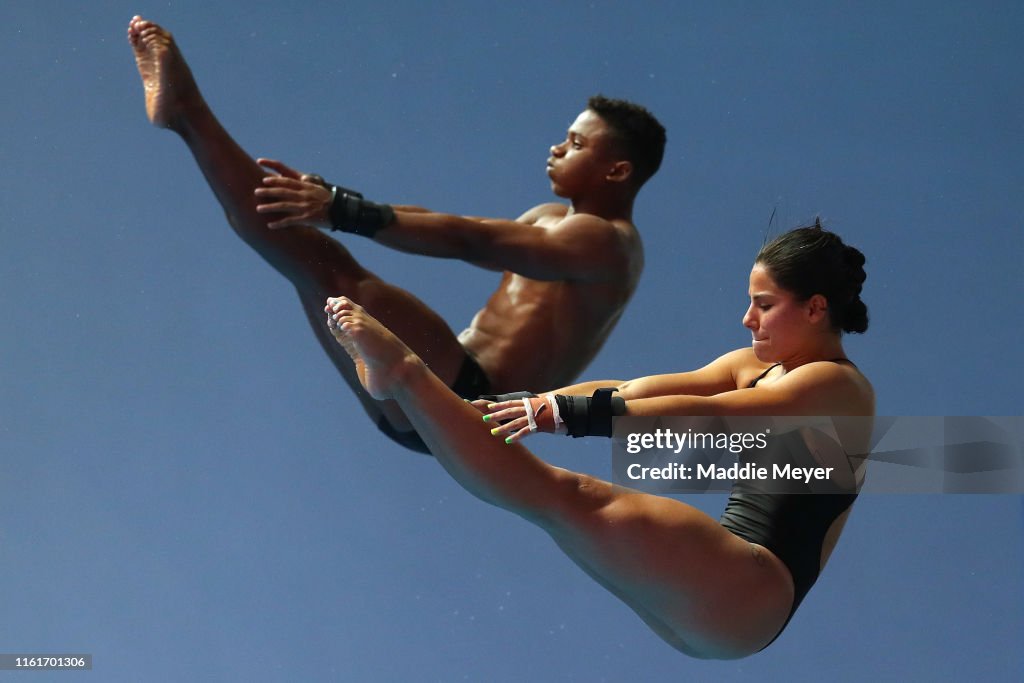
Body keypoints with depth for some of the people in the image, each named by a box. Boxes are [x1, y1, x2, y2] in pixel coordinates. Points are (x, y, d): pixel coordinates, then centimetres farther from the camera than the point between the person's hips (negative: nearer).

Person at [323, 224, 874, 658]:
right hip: (706, 608, 9)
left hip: (756, 593, -8)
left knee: (567, 498, -21)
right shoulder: (756, 366, 20)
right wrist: (533, 402, -4)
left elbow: (703, 417, -21)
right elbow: (634, 390, 9)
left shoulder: (837, 386, -6)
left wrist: (565, 413, -28)